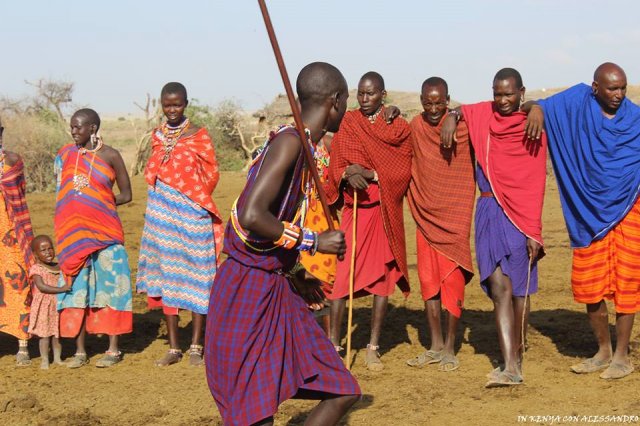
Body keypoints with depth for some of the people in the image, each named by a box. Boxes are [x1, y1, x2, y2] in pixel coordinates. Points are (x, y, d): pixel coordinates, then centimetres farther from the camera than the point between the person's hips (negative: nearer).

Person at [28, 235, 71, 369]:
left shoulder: (59, 267, 8)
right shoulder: (36, 269, -9)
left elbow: (67, 284, 20)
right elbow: (41, 287, -21)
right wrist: (60, 289, -28)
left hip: (59, 305, 5)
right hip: (44, 306, -4)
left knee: (57, 333, 10)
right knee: (45, 333, -1)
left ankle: (57, 357, 22)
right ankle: (44, 360, 8)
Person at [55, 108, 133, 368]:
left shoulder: (110, 156, -1)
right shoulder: (66, 154, 9)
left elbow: (126, 195, 3)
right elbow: (62, 192, 15)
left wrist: (102, 203, -10)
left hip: (103, 230, -3)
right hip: (73, 232, 3)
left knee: (108, 285, -1)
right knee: (76, 287, 3)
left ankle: (113, 349, 6)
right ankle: (80, 351, 9)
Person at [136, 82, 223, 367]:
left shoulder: (198, 135, -2)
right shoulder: (157, 135, 10)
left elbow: (211, 174, -1)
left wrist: (193, 195, -2)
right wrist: (165, 197, 7)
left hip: (192, 214, -4)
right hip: (162, 213, 4)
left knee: (195, 276, 0)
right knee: (166, 276, 4)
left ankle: (196, 346, 8)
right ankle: (173, 347, 11)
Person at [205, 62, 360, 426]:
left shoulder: (303, 147, 13)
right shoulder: (289, 142, -16)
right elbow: (251, 216, -27)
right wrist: (312, 242, -18)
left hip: (276, 288, 10)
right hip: (247, 290, -10)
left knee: (342, 392, 8)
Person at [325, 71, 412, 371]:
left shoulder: (399, 128, 5)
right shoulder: (347, 124, 7)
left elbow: (403, 171, -3)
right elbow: (336, 166, 3)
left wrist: (371, 174, -18)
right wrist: (348, 175, -19)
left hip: (385, 211, 0)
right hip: (354, 209, 0)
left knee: (382, 276, 2)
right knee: (342, 274, -7)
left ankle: (373, 347, 10)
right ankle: (333, 343, 1)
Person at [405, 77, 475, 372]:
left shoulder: (463, 125, -6)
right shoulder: (415, 127, 6)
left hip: (455, 215, -4)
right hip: (425, 215, 4)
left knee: (452, 281, -3)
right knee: (428, 281, 6)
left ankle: (449, 349, 4)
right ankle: (435, 346, 15)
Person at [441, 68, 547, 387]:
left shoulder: (531, 130, -2)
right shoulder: (483, 114, 10)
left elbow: (535, 186, -5)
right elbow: (460, 110, 33)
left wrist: (533, 232, -11)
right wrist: (451, 118, 8)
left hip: (519, 216, -3)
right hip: (488, 213, 3)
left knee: (519, 290, 0)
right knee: (500, 288, -6)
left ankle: (517, 359, 13)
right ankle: (510, 366, -9)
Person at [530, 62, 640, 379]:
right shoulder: (579, 101, -1)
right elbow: (542, 107, 2)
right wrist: (535, 112, -20)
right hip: (588, 212, 2)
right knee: (589, 285, 6)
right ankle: (603, 352, 23)